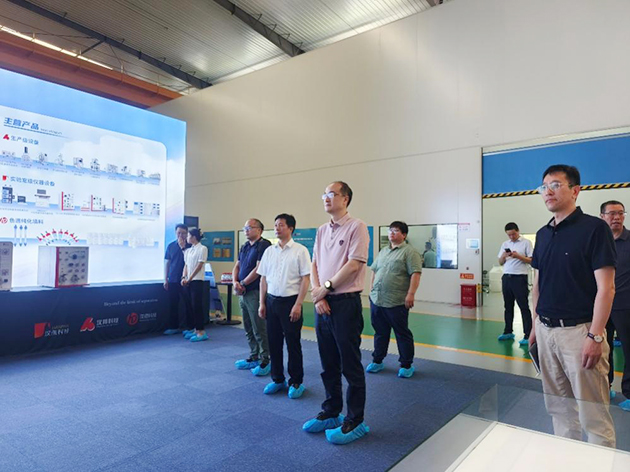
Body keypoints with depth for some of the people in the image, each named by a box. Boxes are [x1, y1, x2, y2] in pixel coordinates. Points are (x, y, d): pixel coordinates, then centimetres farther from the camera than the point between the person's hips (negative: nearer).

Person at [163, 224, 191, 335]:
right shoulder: (171, 246, 8)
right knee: (172, 304, 8)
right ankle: (173, 327, 19)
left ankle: (190, 327, 10)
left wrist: (183, 247, -17)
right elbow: (166, 262, 11)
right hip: (172, 280, 3)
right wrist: (165, 279, 8)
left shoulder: (189, 246, -1)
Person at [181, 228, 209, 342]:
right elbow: (186, 265, 13)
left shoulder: (202, 249, -8)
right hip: (188, 281, 7)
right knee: (191, 306, 8)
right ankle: (196, 329, 17)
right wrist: (184, 277, -2)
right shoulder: (188, 250, 13)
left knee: (197, 306, -7)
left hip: (197, 281, -7)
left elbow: (199, 266, -12)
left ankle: (201, 332, -2)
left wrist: (189, 278, -12)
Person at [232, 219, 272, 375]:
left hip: (255, 292, -8)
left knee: (259, 329, -2)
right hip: (243, 293, 8)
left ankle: (265, 361, 8)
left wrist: (243, 283, -8)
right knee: (248, 329, 14)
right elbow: (237, 267, 16)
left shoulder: (263, 245, -11)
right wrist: (235, 282, -3)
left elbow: (258, 269, -16)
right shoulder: (244, 247, 15)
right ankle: (253, 358, 25)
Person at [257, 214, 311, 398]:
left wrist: (298, 304, -14)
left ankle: (296, 382, 20)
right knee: (274, 342, 11)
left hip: (290, 301, -5)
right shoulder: (269, 251, 8)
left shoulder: (300, 250, -7)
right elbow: (263, 278, 11)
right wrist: (262, 303, 7)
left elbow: (306, 279, -9)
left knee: (293, 344, 4)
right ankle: (277, 379, 27)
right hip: (271, 301, 5)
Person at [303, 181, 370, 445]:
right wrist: (317, 294, -4)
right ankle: (331, 413, 32)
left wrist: (325, 288, -11)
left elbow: (353, 265, -16)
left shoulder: (356, 227, -9)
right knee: (328, 364, 16)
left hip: (346, 303, -7)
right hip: (322, 304, 7)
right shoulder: (322, 231, 13)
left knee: (350, 365, 4)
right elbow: (314, 265, 11)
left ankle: (355, 421, 19)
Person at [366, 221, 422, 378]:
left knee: (402, 334, 5)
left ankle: (406, 365, 18)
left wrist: (410, 294, -21)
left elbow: (415, 274, -14)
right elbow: (374, 271, 22)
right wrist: (371, 289, 16)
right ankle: (377, 361, 28)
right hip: (376, 300, 6)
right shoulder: (383, 251, 16)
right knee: (380, 333, 16)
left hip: (397, 302, -6)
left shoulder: (409, 251, -6)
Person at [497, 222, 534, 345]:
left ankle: (528, 335, -3)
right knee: (508, 306, 11)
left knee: (524, 307, -4)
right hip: (506, 277, 5)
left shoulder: (526, 242, 0)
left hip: (520, 278, -5)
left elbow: (531, 260, -5)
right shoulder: (505, 244, 15)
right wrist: (503, 256, -6)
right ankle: (508, 332, 21)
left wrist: (518, 256, -19)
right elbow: (500, 262, 15)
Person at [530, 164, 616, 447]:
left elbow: (606, 288, -14)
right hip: (546, 330, 7)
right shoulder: (543, 234, 10)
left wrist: (596, 336, -18)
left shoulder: (594, 228, -9)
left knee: (592, 413, 2)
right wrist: (535, 325, 13)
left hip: (579, 331, -6)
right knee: (558, 407, 17)